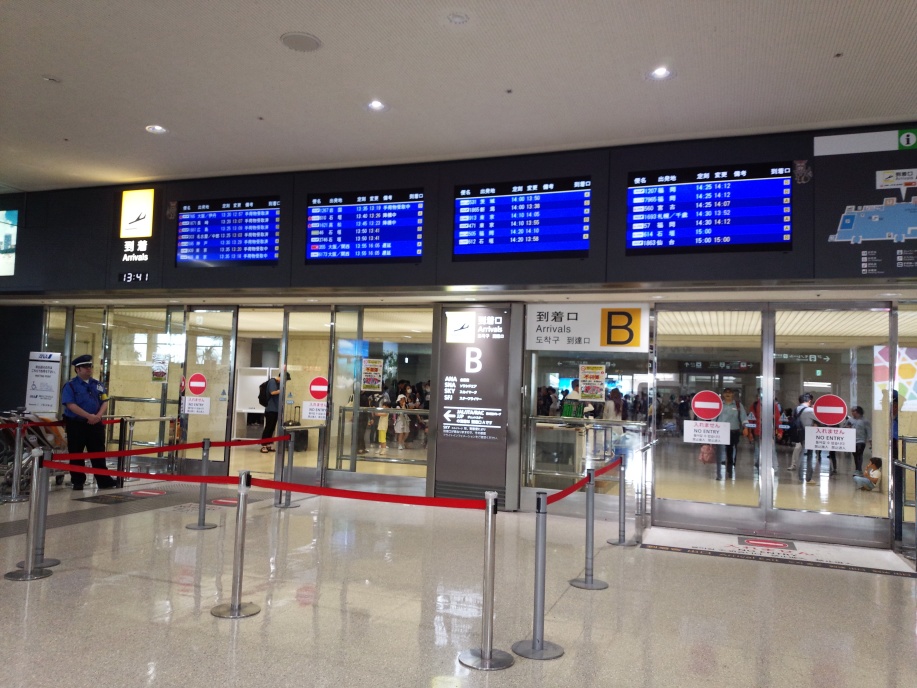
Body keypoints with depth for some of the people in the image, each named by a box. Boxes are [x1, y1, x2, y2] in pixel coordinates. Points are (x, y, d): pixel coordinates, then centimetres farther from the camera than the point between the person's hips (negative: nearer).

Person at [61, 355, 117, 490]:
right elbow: (71, 405, -15)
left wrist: (98, 416, -10)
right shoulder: (71, 385, -5)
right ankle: (77, 481, 14)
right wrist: (89, 416, -20)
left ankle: (104, 480, 7)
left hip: (95, 423, 4)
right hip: (76, 424, -4)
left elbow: (104, 402, 9)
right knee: (76, 454, 4)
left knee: (98, 453, 5)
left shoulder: (98, 385, 11)